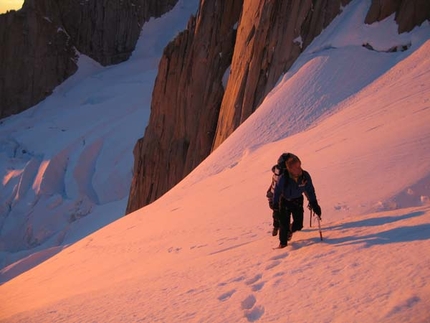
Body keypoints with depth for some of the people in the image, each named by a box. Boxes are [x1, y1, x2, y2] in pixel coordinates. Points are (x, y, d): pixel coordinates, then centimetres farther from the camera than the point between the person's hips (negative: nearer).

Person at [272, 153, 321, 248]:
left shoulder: (305, 176, -21)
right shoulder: (283, 178, -30)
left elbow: (310, 190, -8)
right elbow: (277, 191, -15)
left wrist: (314, 204, -7)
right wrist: (275, 204, -15)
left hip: (298, 201, 3)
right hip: (285, 201, -3)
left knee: (298, 225, 2)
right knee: (284, 224, -7)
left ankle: (290, 230, 37)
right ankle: (283, 242, 17)